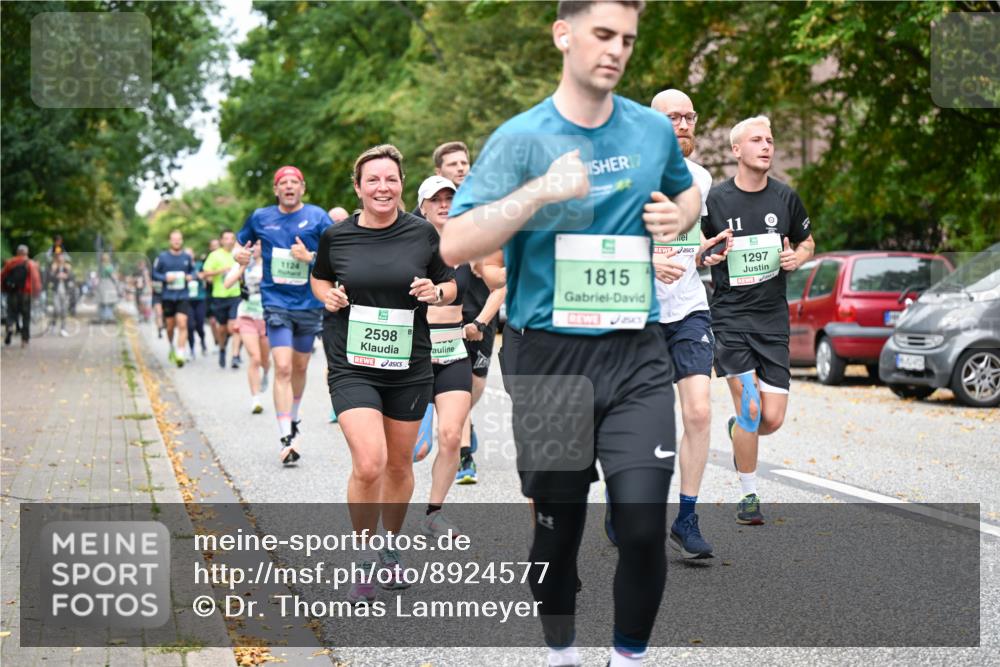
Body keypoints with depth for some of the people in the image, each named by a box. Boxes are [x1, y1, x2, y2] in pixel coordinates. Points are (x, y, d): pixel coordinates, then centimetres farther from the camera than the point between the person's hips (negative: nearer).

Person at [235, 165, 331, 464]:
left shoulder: (317, 216, -1)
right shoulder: (260, 217, 5)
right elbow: (241, 245, 21)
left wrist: (311, 257, -19)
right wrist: (239, 255, -1)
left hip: (309, 303, 1)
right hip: (276, 302, -1)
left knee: (299, 366, 15)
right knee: (282, 367, -13)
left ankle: (292, 417, 40)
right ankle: (285, 439, -14)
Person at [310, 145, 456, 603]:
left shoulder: (423, 233, -1)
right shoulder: (336, 236, -1)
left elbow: (451, 286, 10)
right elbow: (319, 278, 17)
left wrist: (436, 292, -12)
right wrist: (327, 295, -4)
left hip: (410, 366, 2)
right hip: (352, 365, -2)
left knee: (399, 464, 13)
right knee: (368, 464, -17)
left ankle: (390, 551, 36)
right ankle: (362, 559, 3)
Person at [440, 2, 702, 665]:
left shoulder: (654, 128, 6)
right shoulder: (521, 138, -6)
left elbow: (687, 190, 28)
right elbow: (454, 245, -14)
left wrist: (678, 217, 5)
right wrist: (543, 191, -24)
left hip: (638, 356, 2)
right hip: (552, 359, -2)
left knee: (643, 522, -14)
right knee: (558, 528, 10)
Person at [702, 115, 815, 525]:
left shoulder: (785, 197, 5)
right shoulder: (714, 199, -4)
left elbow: (807, 243, 20)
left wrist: (796, 257, -2)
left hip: (773, 317, 3)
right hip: (729, 316, -3)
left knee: (773, 419, -2)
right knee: (750, 408, -12)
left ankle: (738, 431, 34)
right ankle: (748, 496, 7)